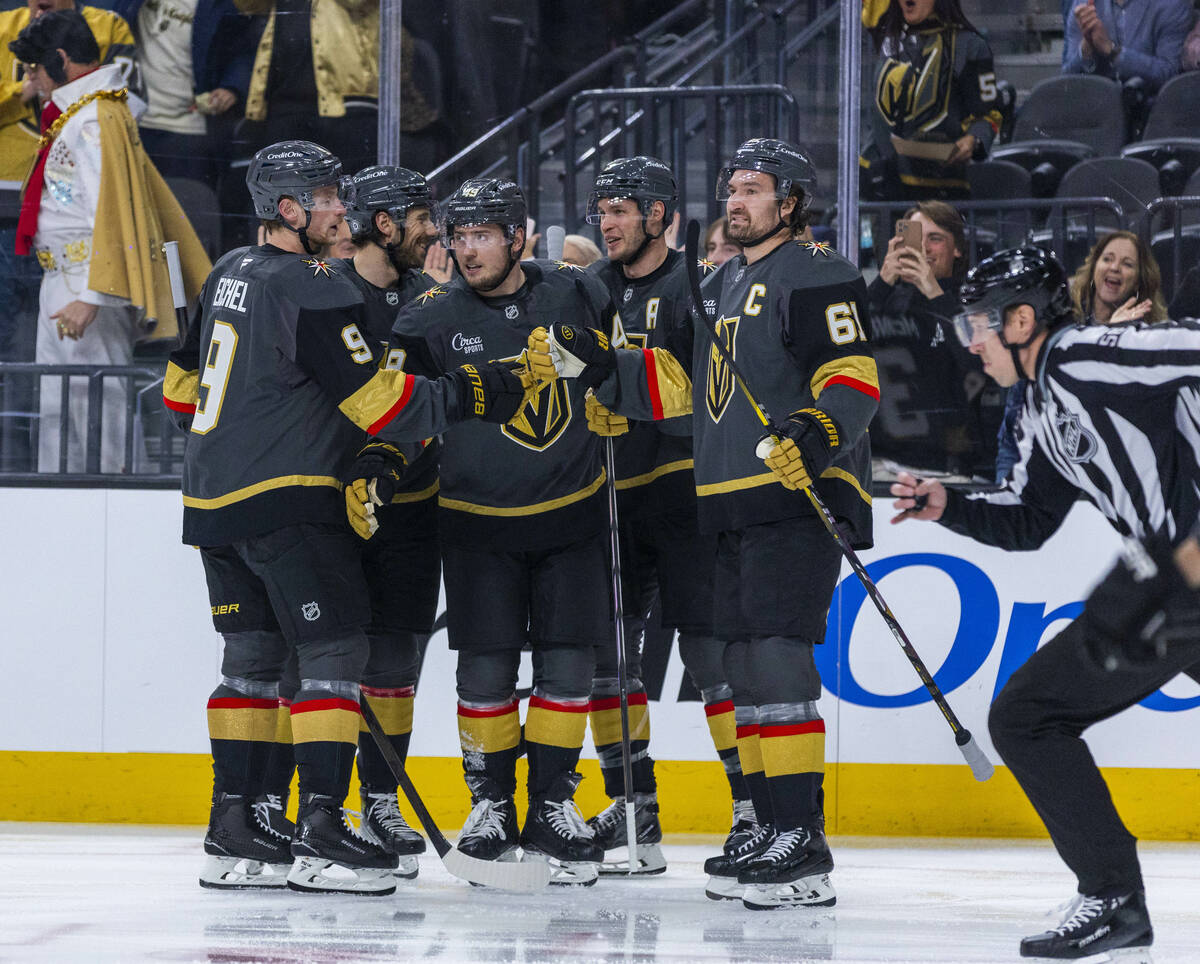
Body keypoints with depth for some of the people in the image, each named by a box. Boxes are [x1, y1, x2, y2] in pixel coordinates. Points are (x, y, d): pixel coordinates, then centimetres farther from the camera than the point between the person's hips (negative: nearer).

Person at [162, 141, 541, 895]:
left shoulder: (230, 274, 14)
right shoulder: (314, 289, -14)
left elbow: (184, 382, 22)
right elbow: (373, 398, -16)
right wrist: (467, 394, -8)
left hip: (214, 495, 9)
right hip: (287, 500, -9)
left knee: (253, 655, 14)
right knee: (334, 651, -5)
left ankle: (234, 830, 13)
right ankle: (320, 831, -10)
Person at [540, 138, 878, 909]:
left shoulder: (817, 276, -6)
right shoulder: (723, 286, 22)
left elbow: (855, 378, -16)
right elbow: (676, 384, 25)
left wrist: (818, 434, -33)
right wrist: (597, 365, 14)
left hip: (801, 498, -10)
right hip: (736, 510, 10)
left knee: (778, 656, -16)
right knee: (746, 664, 10)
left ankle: (803, 847, -19)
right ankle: (772, 829, 16)